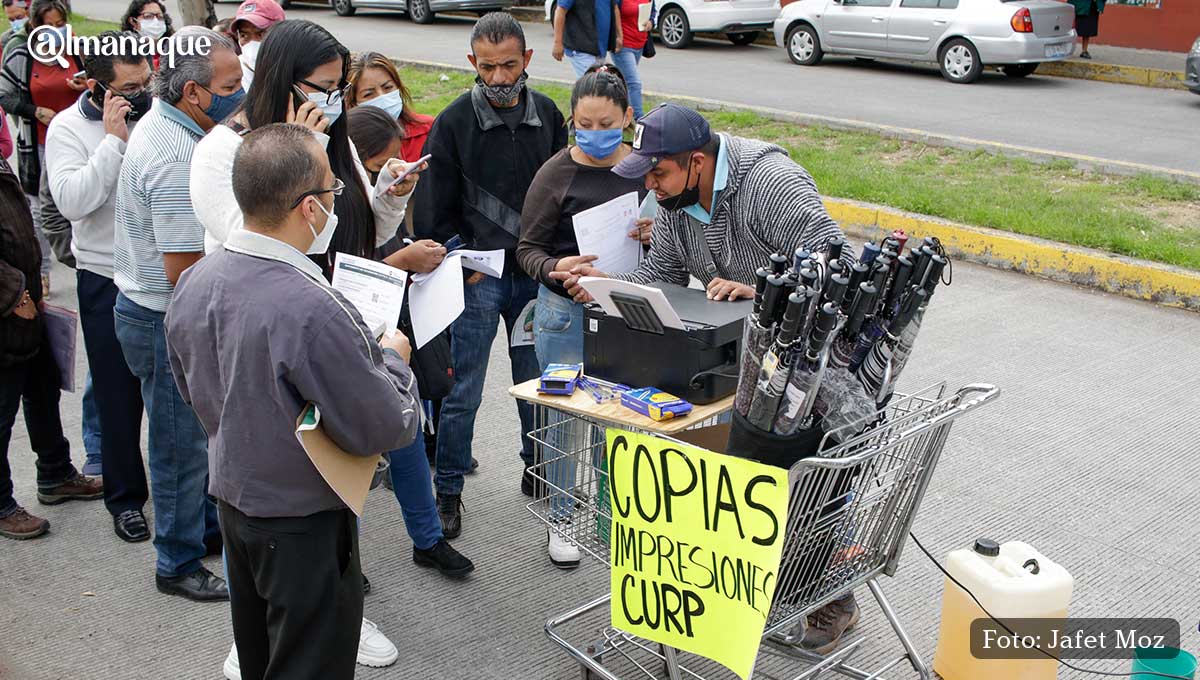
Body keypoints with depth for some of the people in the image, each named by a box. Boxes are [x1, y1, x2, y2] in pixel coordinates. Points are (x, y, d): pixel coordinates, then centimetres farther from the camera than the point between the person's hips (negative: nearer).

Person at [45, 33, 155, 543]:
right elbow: (73, 201, -21)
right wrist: (114, 140, -21)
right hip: (108, 284, -2)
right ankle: (125, 496, 25)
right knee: (119, 394, 9)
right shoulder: (69, 128, -7)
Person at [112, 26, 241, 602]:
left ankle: (209, 528, 40)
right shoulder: (178, 158, -28)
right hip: (169, 322, -10)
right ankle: (179, 565, 22)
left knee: (200, 434, 23)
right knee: (184, 446, 5)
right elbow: (184, 270, -28)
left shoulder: (159, 124, 6)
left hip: (147, 305, 10)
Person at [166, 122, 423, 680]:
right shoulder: (313, 312, -33)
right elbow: (385, 428, -23)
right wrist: (393, 357, -6)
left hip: (232, 501, 8)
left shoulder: (193, 284, -7)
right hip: (305, 522, -8)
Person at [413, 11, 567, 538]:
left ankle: (537, 469, 34)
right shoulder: (453, 124, -6)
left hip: (535, 276, 3)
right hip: (477, 278, -3)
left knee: (537, 383, 14)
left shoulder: (548, 115, 4)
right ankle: (448, 492, 15)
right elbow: (432, 212, -3)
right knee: (463, 393, 1)